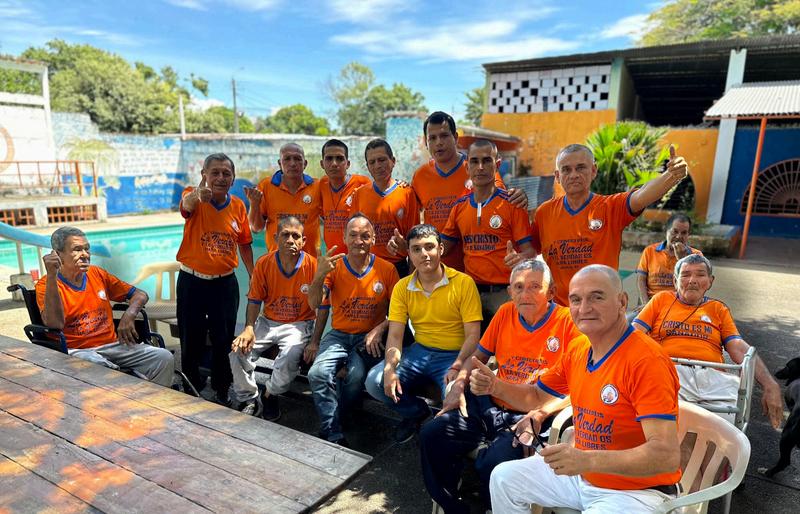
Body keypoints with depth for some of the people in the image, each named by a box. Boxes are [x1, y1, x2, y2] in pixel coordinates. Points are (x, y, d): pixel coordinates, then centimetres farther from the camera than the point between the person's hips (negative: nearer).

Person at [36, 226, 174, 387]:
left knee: (164, 357, -18)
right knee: (96, 365, -39)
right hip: (76, 351, -4)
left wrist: (128, 315, -6)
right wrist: (51, 275, -22)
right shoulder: (46, 285, 0)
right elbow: (54, 324, -19)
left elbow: (140, 295, 16)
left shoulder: (97, 274, 13)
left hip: (112, 345, 4)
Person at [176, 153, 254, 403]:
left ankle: (222, 392, 28)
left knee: (224, 341, 10)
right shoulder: (195, 198, -10)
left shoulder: (238, 206, 0)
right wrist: (197, 195, -60)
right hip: (192, 281, -2)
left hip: (225, 282, 2)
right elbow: (186, 205, -36)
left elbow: (245, 244, 9)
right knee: (191, 342, 9)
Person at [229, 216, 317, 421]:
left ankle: (270, 394, 2)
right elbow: (254, 300, 3)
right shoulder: (264, 263, -5)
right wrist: (249, 328, -14)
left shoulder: (313, 266, -14)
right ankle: (249, 400, 9)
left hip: (299, 324, -3)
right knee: (238, 350, -16)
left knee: (291, 355, -31)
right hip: (268, 321, 4)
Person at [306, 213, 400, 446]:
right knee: (318, 373, -25)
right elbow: (315, 304, -12)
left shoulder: (386, 269, -4)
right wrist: (320, 274, -29)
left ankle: (330, 423, 2)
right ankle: (333, 435, -8)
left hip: (369, 338, -1)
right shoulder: (334, 266, -2)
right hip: (339, 335, 2)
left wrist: (380, 329, -16)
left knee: (356, 376, -29)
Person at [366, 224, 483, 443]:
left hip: (454, 355, -4)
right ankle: (417, 412, 14)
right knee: (374, 381, -16)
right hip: (419, 352, 4)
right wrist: (390, 369, -21)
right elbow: (395, 335, -3)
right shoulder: (402, 287, 1)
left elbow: (473, 335, -11)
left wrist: (456, 368, -26)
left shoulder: (463, 283, -10)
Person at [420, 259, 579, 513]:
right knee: (431, 435, -8)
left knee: (492, 463, -29)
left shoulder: (567, 321, -8)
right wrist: (458, 387, 2)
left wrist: (543, 412, -21)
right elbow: (478, 356, 18)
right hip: (489, 405, 6)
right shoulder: (506, 313, 8)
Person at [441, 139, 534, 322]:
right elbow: (442, 247, 13)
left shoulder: (512, 203, -4)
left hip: (504, 292, -4)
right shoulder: (460, 206, 9)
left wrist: (519, 258, -28)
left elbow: (528, 250, -5)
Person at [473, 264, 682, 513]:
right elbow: (536, 397, 12)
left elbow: (667, 456, -30)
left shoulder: (646, 360, -25)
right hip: (583, 474, 8)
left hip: (636, 490, -7)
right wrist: (495, 386, -7)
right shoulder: (577, 348, 0)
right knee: (504, 478, 10)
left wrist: (587, 460, -41)